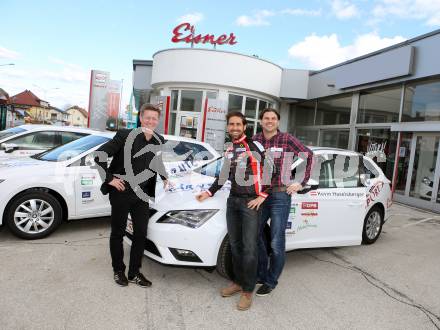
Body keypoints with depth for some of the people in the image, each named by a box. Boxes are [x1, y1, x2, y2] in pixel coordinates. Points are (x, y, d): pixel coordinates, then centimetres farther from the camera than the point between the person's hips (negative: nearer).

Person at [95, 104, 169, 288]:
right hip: (121, 193, -4)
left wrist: (164, 177, 12)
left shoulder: (159, 141, 4)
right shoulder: (125, 135, -12)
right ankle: (118, 270, 29)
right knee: (118, 233, 11)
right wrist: (109, 178, -13)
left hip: (142, 195, 4)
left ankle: (134, 273, 24)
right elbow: (100, 155, -13)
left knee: (141, 233, 8)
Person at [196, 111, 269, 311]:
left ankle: (248, 291, 9)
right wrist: (209, 192, 20)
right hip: (233, 200, 7)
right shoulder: (229, 150, 15)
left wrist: (262, 196, -14)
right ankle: (238, 282, 27)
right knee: (235, 245, 12)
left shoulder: (254, 146, -8)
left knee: (249, 247, -3)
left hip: (250, 202, -7)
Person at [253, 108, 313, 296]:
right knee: (256, 236, 13)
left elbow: (309, 156, 0)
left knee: (277, 243, 1)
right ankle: (261, 275, 34)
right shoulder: (255, 140, 5)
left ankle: (270, 281, 21)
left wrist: (301, 183, -3)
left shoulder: (287, 139, -5)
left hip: (280, 196, -4)